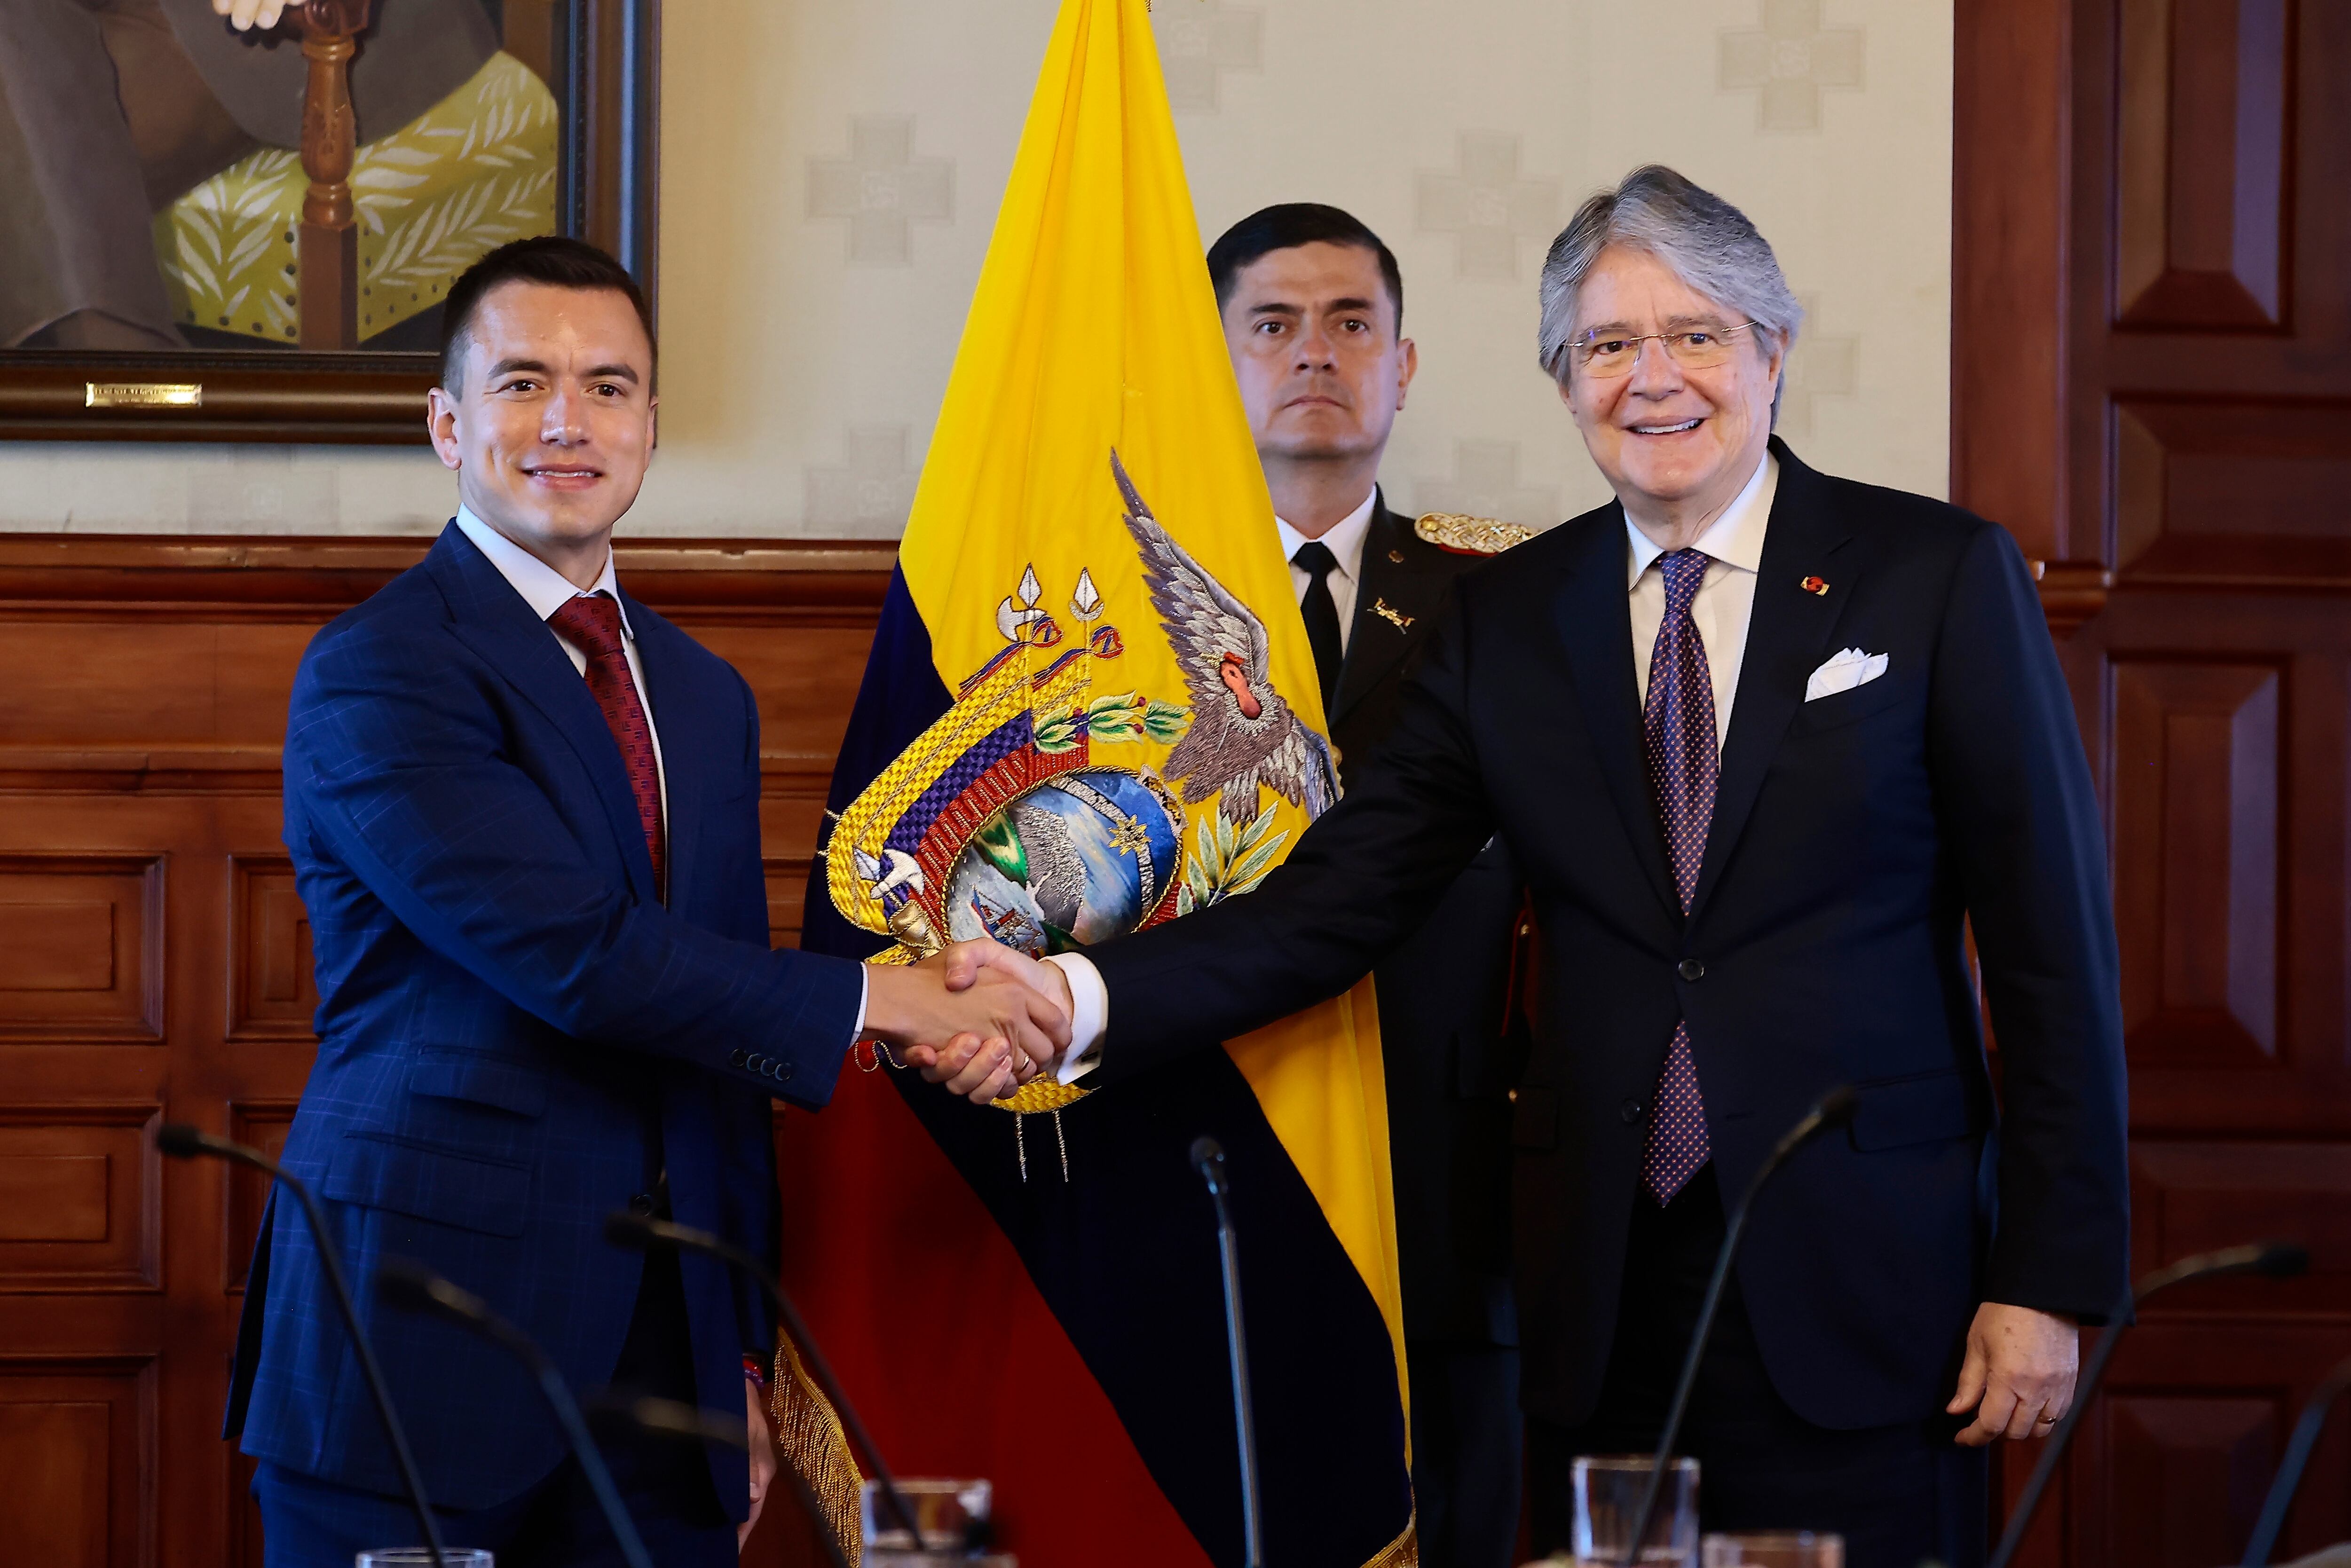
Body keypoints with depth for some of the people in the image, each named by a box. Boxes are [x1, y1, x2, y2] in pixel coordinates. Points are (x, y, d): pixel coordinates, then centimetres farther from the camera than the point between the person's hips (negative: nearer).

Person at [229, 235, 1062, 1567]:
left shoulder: (705, 696, 16)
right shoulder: (376, 675, -9)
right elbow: (580, 956, -18)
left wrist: (745, 1357, 15)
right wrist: (881, 1002, -11)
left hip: (662, 1353, 6)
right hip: (425, 1356, -6)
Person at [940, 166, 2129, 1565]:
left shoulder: (1938, 575, 0)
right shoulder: (1506, 621, 9)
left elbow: (2052, 943, -1)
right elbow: (1335, 904, 1)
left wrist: (2050, 1279, -6)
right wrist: (1079, 997, -16)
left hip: (1860, 1287, -3)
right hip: (1603, 1297, 3)